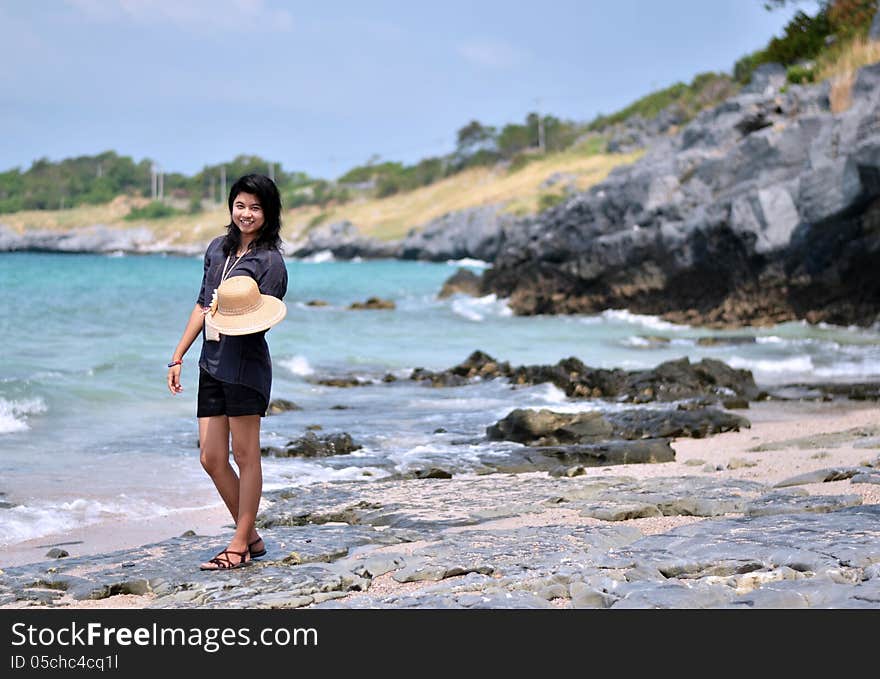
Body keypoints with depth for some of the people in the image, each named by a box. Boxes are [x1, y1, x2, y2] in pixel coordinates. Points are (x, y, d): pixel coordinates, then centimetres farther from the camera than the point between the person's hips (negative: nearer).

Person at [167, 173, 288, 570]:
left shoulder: (269, 261, -6)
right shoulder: (219, 249, 14)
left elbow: (260, 321, -11)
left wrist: (235, 320, -33)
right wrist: (178, 357, 18)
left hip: (245, 365, -7)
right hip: (212, 364, 7)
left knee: (245, 455, -1)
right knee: (211, 459, 6)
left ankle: (240, 545, 7)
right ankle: (251, 537, 19)